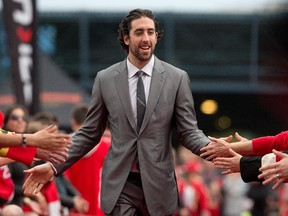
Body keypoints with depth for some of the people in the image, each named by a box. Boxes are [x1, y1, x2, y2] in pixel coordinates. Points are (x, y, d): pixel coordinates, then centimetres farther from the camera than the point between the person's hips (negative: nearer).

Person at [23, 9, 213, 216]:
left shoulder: (177, 78, 1)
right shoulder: (105, 79, 3)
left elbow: (188, 131, 0)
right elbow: (90, 133, 8)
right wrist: (54, 166, -2)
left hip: (158, 184, 0)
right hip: (120, 184, 0)